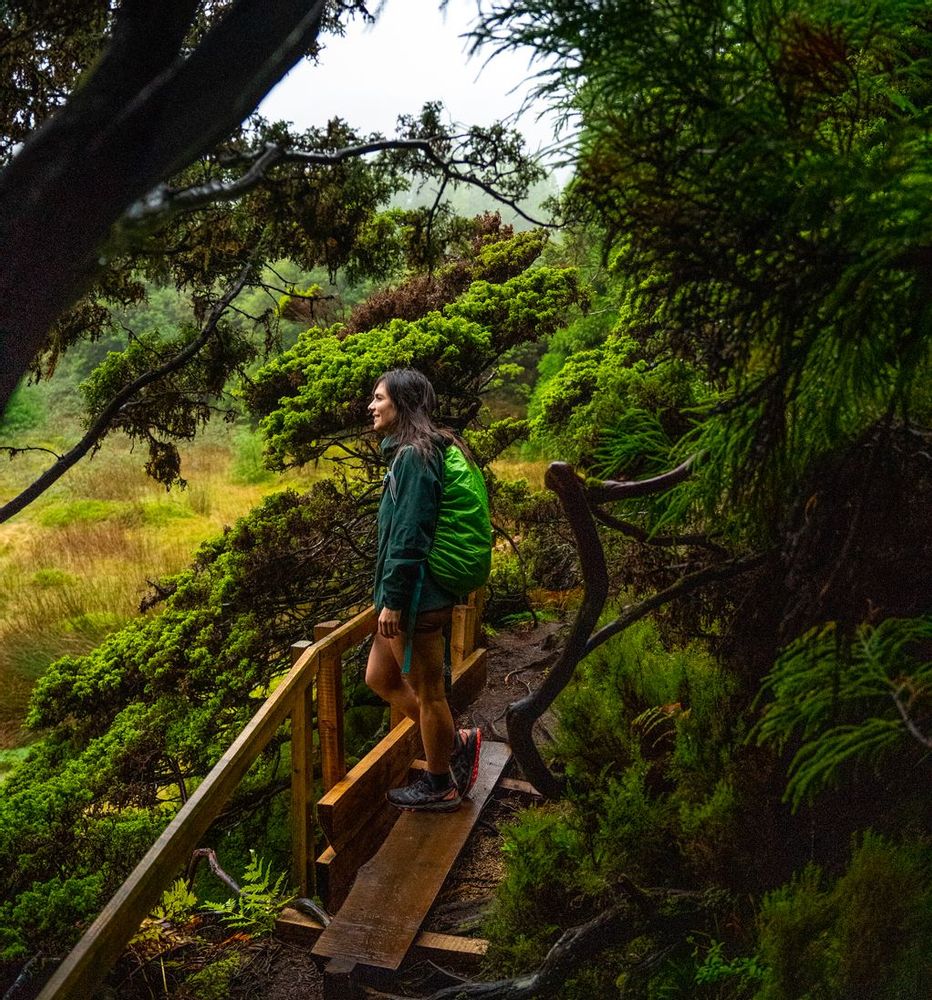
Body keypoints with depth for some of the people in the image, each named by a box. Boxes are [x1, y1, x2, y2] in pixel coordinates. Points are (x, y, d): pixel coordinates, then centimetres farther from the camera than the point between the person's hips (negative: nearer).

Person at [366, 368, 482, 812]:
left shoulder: (413, 456, -17)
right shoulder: (409, 452, 14)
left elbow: (409, 536, -22)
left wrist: (393, 600, -20)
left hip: (415, 598, -10)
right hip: (415, 596, 10)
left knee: (427, 691, 5)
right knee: (380, 679, 19)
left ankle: (439, 787, 23)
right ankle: (456, 742, 28)